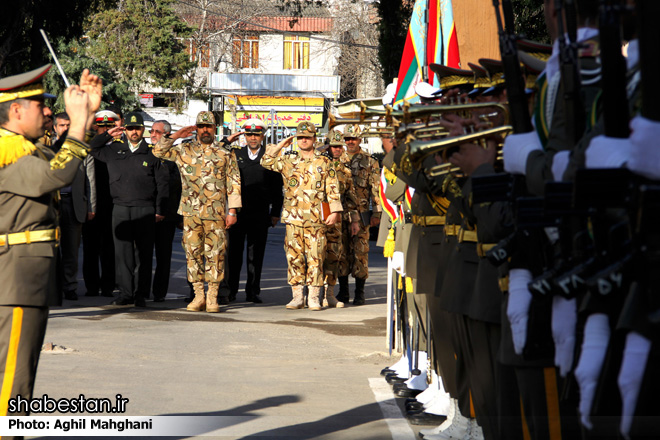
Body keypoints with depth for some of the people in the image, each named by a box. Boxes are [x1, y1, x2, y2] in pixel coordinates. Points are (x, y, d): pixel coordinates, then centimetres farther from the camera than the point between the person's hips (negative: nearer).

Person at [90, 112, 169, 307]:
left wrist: (160, 210, 0)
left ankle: (141, 294, 3)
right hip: (120, 209, 2)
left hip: (145, 210, -2)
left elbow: (162, 183, 5)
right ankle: (125, 293, 7)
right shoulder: (113, 150, 12)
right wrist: (107, 135, 13)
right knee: (123, 252, 2)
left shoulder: (152, 154, 6)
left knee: (143, 253, -1)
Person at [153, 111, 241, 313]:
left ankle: (212, 296, 6)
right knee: (193, 253, 3)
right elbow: (158, 151, 8)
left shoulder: (225, 154, 6)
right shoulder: (184, 151, 10)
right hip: (191, 213, 1)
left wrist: (232, 211, -1)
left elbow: (234, 184, 5)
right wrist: (176, 136, -1)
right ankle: (198, 295, 10)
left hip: (216, 214, -1)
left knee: (215, 254, -1)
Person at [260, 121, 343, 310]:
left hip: (316, 219, -2)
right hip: (293, 218, 2)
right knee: (294, 257, 2)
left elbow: (333, 189, 6)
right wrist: (281, 145, 3)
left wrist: (335, 212, -2)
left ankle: (314, 297, 4)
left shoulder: (324, 163, 7)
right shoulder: (288, 161, 12)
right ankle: (297, 296, 9)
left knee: (315, 258, -2)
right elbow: (266, 162, 7)